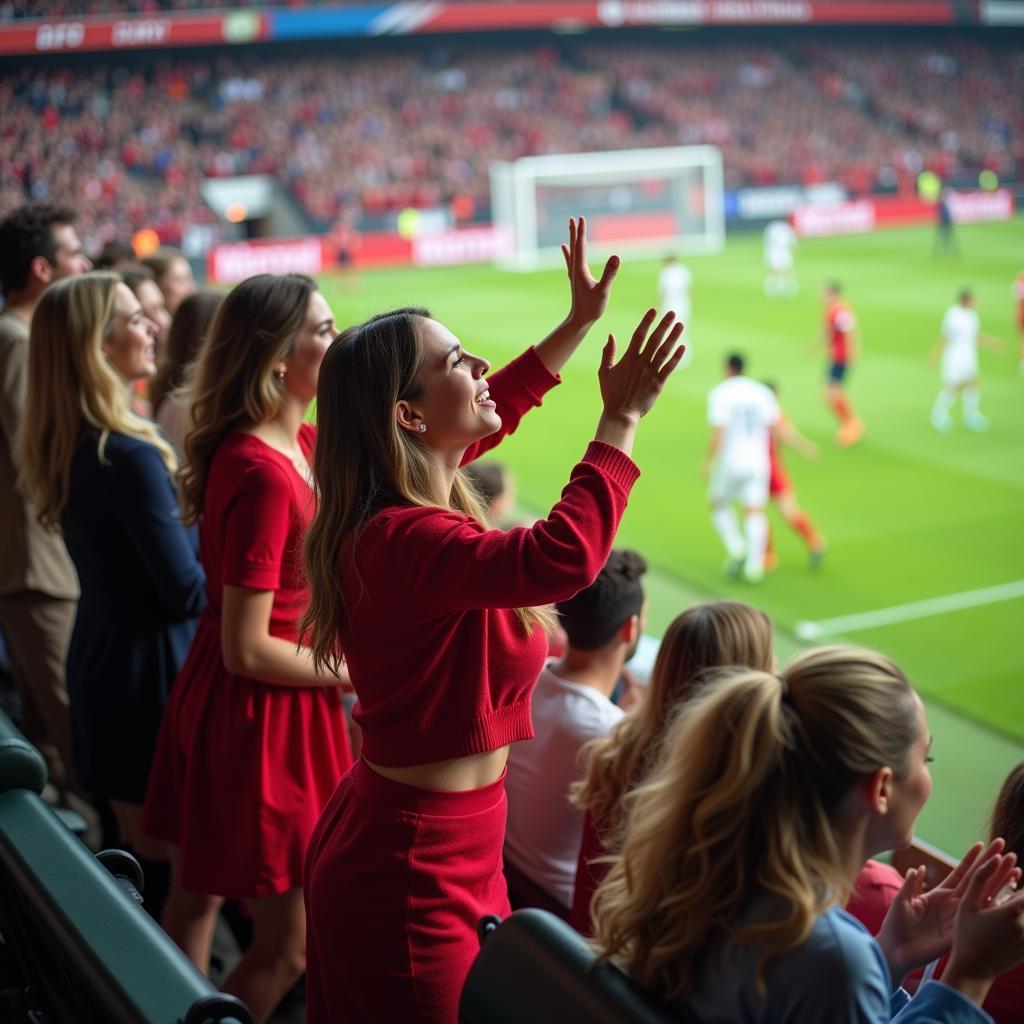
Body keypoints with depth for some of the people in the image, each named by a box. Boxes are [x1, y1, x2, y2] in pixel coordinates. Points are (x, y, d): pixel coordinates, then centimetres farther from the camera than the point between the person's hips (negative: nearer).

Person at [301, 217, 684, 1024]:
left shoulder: (402, 507, 2)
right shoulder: (402, 539, -28)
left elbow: (491, 413, 21)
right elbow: (561, 559, -45)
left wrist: (580, 323, 25)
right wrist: (621, 420, -33)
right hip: (416, 870, -10)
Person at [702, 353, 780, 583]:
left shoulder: (719, 394, -9)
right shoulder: (762, 392, 4)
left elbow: (718, 434, -16)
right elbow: (774, 428, 4)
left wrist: (707, 462, -6)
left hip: (729, 462, -3)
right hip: (757, 461, 3)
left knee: (719, 505, 17)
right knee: (754, 513, 4)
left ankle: (736, 549, 1)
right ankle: (755, 564, -5)